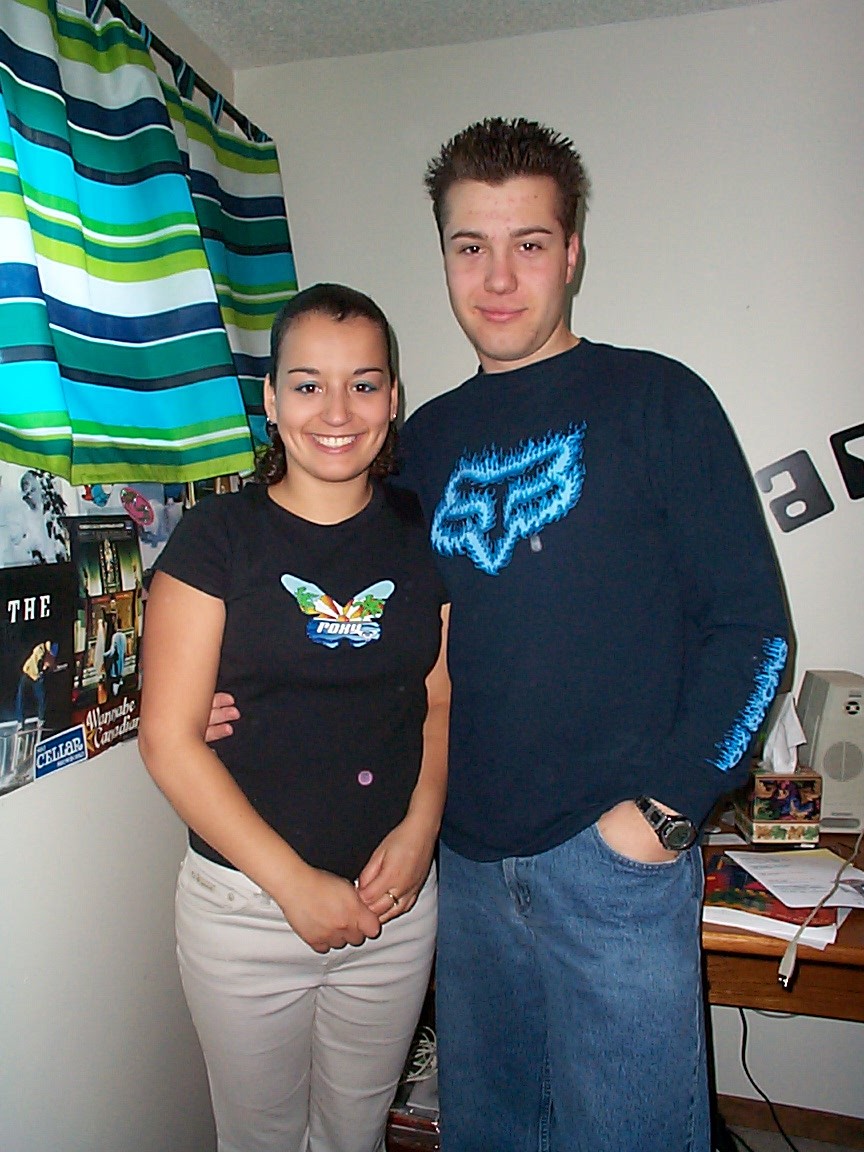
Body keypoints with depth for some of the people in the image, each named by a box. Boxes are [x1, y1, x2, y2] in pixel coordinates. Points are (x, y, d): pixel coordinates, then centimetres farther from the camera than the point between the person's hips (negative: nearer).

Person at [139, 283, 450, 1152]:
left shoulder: (422, 536, 0)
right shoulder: (216, 538, -9)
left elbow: (442, 703, 6)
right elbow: (169, 739, -12)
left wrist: (420, 828, -10)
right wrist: (295, 882, -14)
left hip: (396, 897, 3)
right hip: (245, 904, -2)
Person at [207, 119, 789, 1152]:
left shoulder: (655, 400, -5)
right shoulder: (427, 436, 9)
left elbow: (751, 623, -7)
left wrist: (666, 807, -14)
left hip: (613, 856, -4)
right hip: (468, 856, 5)